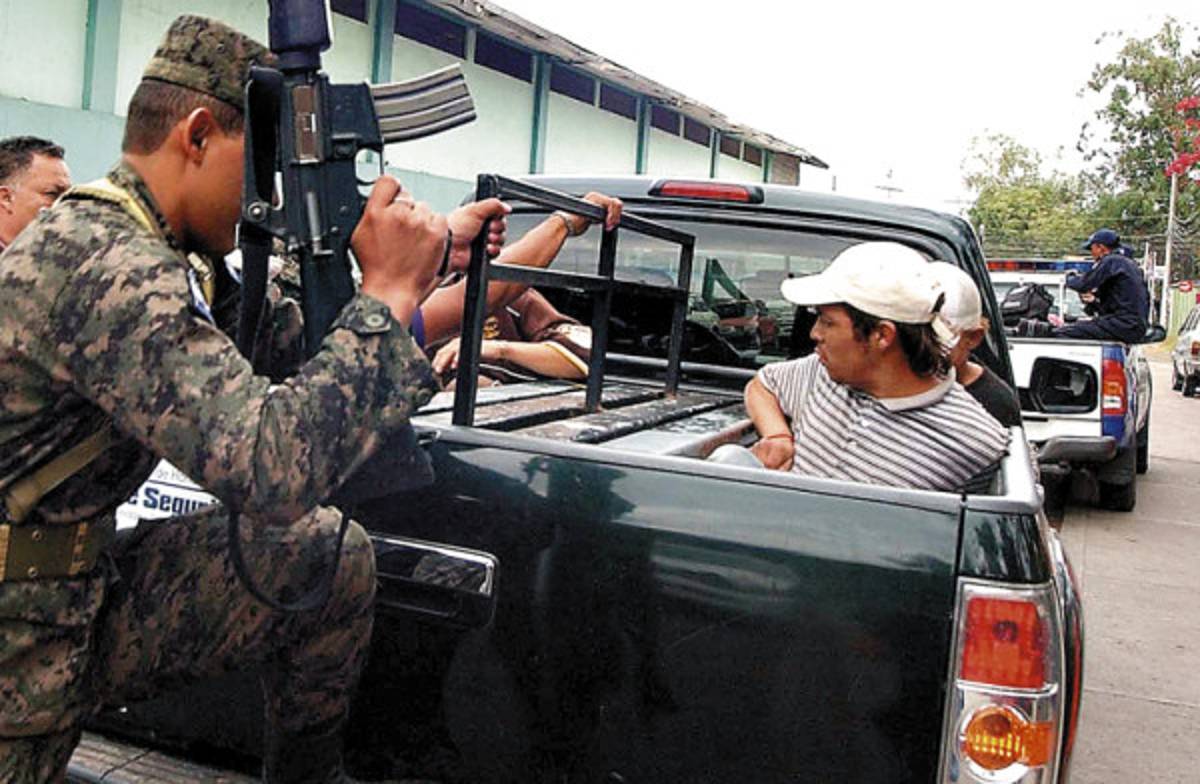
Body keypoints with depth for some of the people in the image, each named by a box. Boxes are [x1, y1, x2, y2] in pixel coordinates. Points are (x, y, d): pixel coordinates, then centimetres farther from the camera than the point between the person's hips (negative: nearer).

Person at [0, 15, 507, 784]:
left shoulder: (145, 247, 4)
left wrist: (431, 250, 8)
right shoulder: (106, 266, -25)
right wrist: (390, 290, -25)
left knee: (335, 555, 7)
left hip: (75, 584, 8)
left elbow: (284, 333, 10)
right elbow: (271, 469, -33)